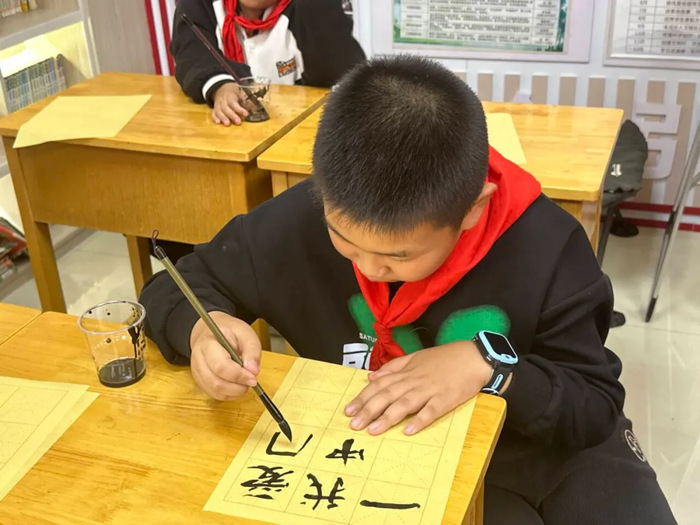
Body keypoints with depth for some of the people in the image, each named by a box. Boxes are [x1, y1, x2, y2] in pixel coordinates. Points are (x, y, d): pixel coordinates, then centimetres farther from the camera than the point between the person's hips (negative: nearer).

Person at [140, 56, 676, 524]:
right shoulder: (296, 221, -22)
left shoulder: (548, 249, -25)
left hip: (539, 440, 1)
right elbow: (176, 289, -6)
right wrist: (201, 326, -31)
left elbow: (599, 406, -14)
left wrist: (491, 367, -33)